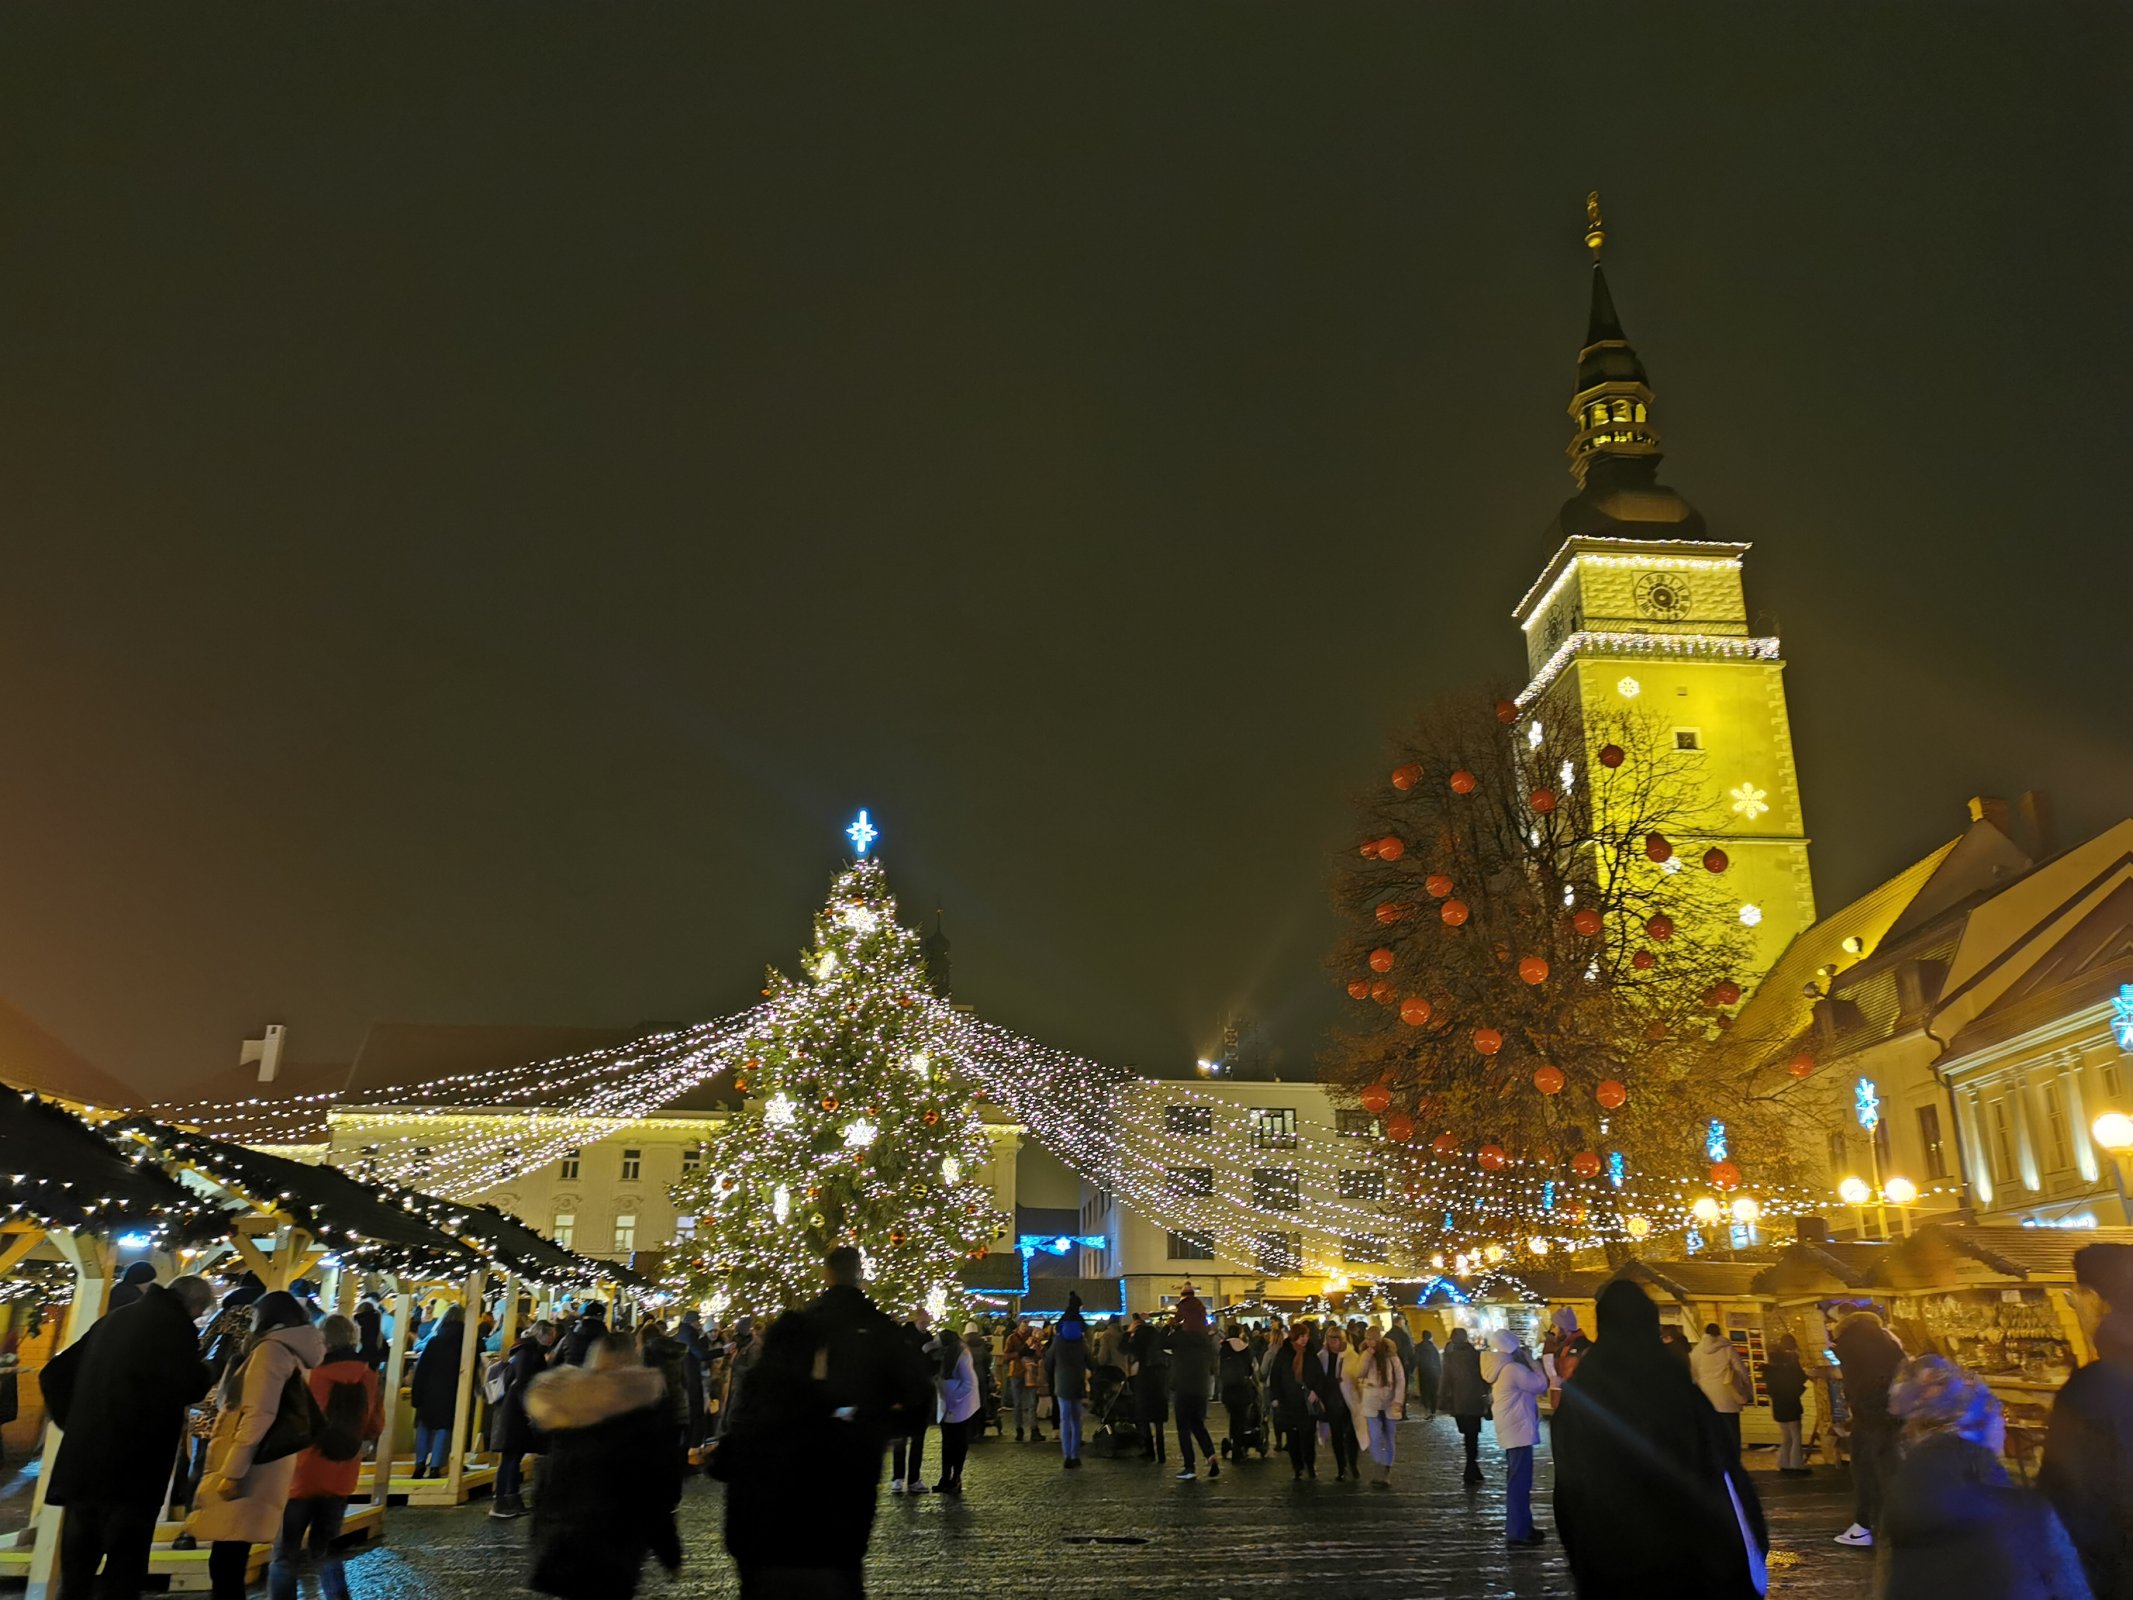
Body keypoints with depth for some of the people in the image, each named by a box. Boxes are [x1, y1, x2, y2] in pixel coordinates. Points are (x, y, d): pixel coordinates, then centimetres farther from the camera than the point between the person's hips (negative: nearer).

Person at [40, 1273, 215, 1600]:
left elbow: (54, 1374, 20)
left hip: (81, 1459, 7)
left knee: (77, 1564, 16)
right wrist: (207, 1373, 8)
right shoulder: (175, 1324, -7)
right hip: (131, 1465, -7)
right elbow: (189, 1387, -13)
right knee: (125, 1561, -1)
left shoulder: (113, 1319, 17)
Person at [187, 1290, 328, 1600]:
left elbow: (258, 1416, -17)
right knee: (229, 1565, 12)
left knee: (225, 1565, -7)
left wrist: (232, 1470, -18)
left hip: (250, 1472, -9)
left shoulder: (271, 1349, -8)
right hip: (262, 1472, 9)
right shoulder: (294, 1356, 19)